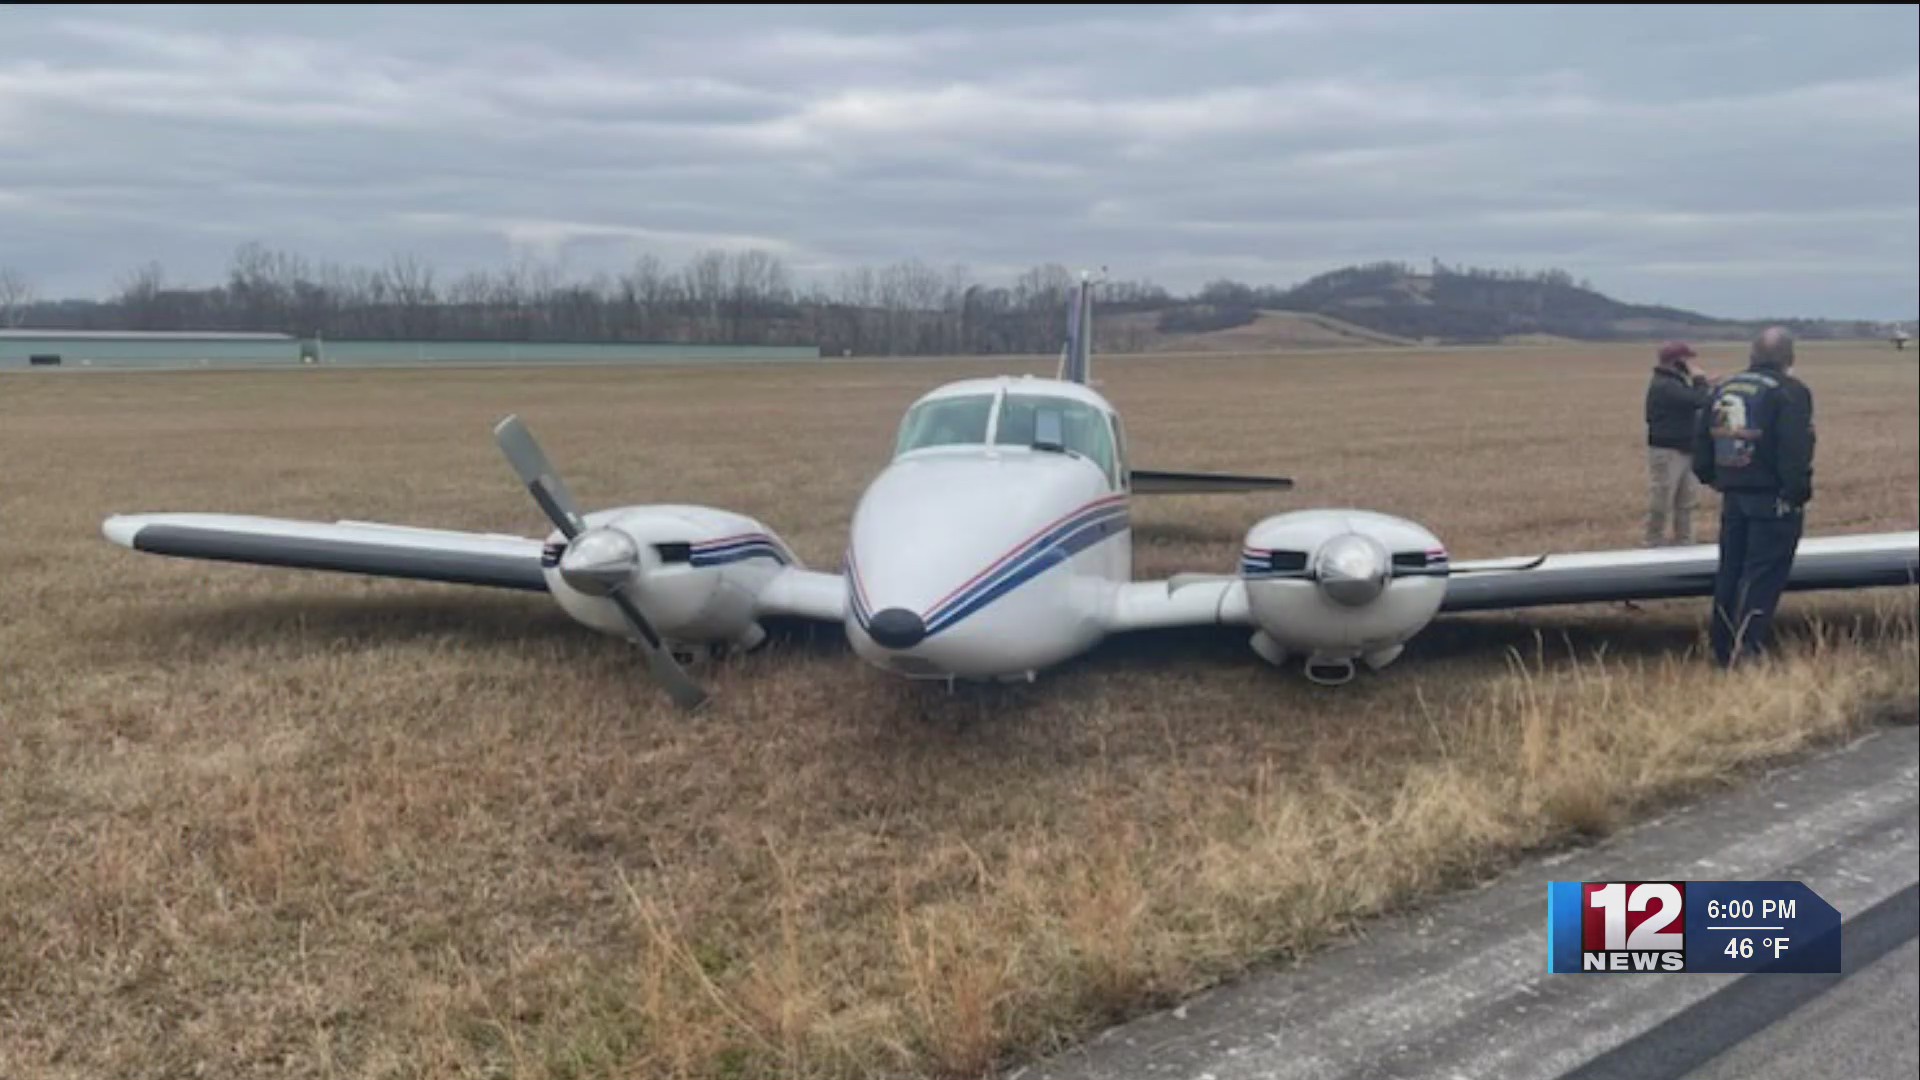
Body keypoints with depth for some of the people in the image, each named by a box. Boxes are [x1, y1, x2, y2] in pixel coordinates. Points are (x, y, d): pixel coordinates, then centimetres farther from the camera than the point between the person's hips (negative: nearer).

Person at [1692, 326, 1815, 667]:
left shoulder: (1723, 389, 10)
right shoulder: (1790, 392, -11)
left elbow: (1701, 439, 14)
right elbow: (1795, 450, -19)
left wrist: (1709, 475, 24)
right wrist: (1797, 492, -15)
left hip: (1733, 496, 7)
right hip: (1774, 499, -6)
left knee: (1730, 571, 14)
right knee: (1762, 575, -5)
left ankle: (1724, 650, 21)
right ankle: (1746, 651, -10)